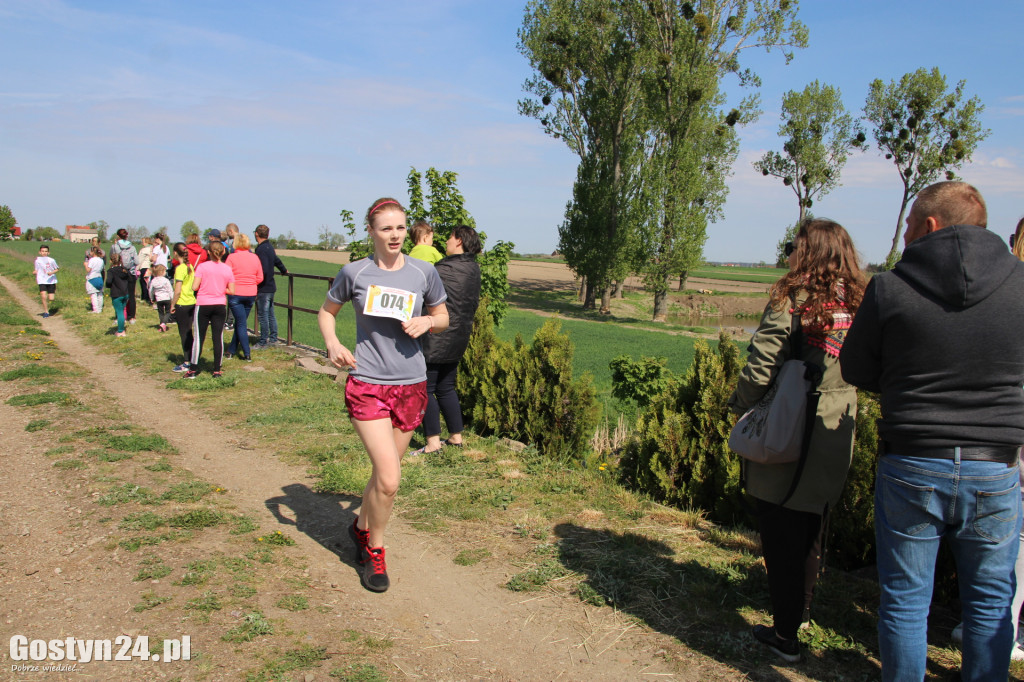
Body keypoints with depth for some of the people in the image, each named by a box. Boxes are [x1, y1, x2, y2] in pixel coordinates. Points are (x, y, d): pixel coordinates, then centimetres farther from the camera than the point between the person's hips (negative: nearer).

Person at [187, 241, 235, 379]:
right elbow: (231, 291, 0)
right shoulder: (227, 269, 0)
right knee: (218, 337, 6)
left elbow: (194, 287, -11)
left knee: (199, 337, 4)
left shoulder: (202, 266, -7)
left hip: (203, 305, -2)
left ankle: (193, 370, 8)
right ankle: (217, 370, 9)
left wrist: (204, 286, 9)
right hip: (220, 306, 2)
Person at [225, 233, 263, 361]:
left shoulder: (232, 257, -9)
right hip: (251, 294, 4)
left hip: (235, 294, -4)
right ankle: (232, 350, 25)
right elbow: (260, 278, 5)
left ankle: (247, 354, -1)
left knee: (241, 324, 2)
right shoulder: (255, 257, 1)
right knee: (240, 322, 15)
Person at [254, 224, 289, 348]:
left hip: (263, 288, -9)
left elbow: (263, 270, -26)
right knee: (270, 314, 16)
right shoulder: (270, 247, 9)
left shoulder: (261, 249, -18)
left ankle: (263, 343, 2)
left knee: (263, 315, -3)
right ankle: (273, 338, 24)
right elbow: (276, 260, 27)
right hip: (271, 286, 9)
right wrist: (284, 270, 46)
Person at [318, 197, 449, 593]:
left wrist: (426, 322, -8)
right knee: (389, 479, -11)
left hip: (411, 384, 3)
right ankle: (374, 550, 15)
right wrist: (332, 343, -7)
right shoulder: (355, 273, -2)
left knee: (385, 474, 15)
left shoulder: (423, 273, 1)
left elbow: (443, 317, 15)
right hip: (367, 384, -3)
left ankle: (362, 526, 44)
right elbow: (326, 312, 12)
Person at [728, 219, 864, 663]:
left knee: (782, 533, 7)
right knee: (813, 531, 22)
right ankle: (801, 609, 41)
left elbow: (761, 365, -15)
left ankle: (786, 635, 16)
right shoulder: (858, 304, 2)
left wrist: (740, 408, 0)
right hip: (837, 438, 6)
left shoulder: (791, 299, -15)